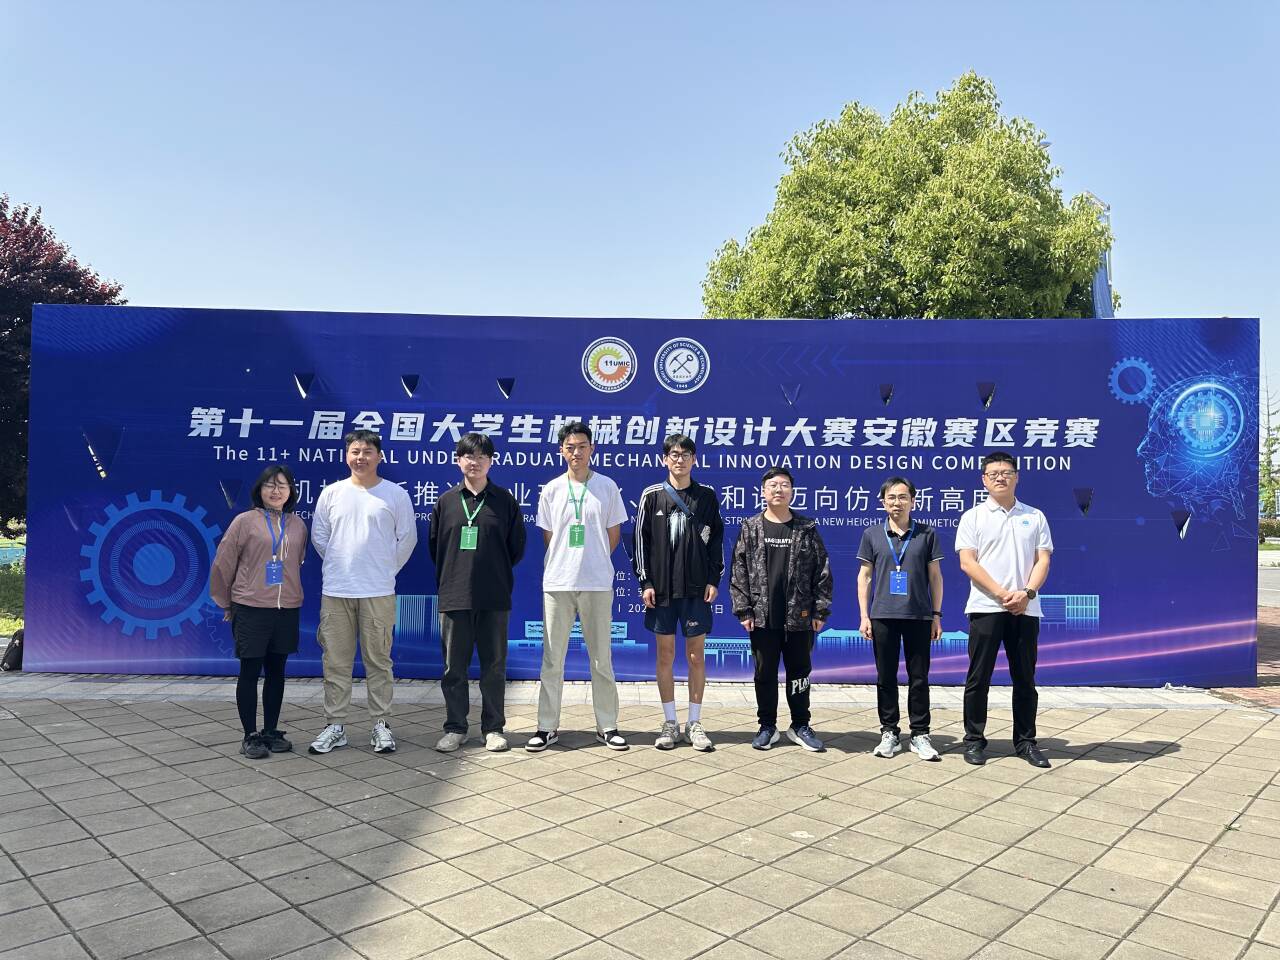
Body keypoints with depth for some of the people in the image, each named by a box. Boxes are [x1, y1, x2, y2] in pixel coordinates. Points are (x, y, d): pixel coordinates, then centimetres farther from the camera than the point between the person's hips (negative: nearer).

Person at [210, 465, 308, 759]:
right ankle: (250, 736, 15)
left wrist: (289, 592, 11)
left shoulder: (298, 525, 6)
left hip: (287, 610, 4)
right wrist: (227, 603, 7)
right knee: (250, 672, 4)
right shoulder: (245, 521, -5)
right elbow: (223, 564, 0)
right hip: (251, 609, -4)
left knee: (276, 671, 12)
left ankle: (271, 731, 24)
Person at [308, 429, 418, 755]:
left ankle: (381, 725, 14)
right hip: (335, 592, 2)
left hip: (378, 593, -2)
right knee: (336, 661, 7)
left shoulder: (396, 494, 0)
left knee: (378, 661, 5)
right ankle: (335, 725, 17)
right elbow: (319, 536, 12)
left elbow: (407, 538, 5)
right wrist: (339, 567, 10)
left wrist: (387, 569, 6)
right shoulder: (331, 493, 5)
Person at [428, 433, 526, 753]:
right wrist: (450, 577, 10)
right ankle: (455, 728, 18)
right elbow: (434, 545, 12)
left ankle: (493, 728, 16)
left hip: (494, 598, -1)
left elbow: (517, 546, 8)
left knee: (494, 666, 5)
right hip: (454, 597, 1)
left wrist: (496, 572, 9)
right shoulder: (446, 501, 7)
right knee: (454, 667, 6)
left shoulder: (504, 501, 4)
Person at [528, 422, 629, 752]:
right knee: (552, 659, 5)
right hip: (557, 584, 1)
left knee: (602, 659, 6)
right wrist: (568, 563, 10)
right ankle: (548, 727, 14)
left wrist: (593, 562, 10)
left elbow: (614, 533, 8)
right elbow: (548, 536, 10)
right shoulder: (551, 490, 4)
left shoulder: (607, 487, 2)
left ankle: (607, 726, 16)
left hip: (597, 583, -1)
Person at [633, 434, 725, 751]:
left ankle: (694, 724, 15)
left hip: (697, 589, 0)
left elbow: (716, 541, 7)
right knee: (665, 655, 5)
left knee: (696, 655, 4)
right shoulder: (652, 496, 2)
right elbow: (641, 541, 2)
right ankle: (670, 723, 16)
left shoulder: (707, 496, 5)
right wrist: (645, 582, -4)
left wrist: (714, 580, 0)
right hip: (662, 588, 0)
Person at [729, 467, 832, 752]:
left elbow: (822, 572, 2)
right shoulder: (750, 528, 2)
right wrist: (743, 610, -6)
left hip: (799, 618, 0)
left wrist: (820, 611, -3)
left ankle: (800, 726, 24)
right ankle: (767, 726, 22)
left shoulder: (807, 529, 2)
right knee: (765, 674, 9)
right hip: (762, 618, 0)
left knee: (799, 672, 10)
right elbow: (739, 572, 0)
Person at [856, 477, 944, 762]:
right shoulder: (872, 535, 6)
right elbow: (864, 576, 7)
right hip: (883, 617, 1)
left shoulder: (926, 534, 5)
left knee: (919, 677, 4)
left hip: (919, 617, 0)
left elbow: (935, 576, 7)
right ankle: (889, 732, 17)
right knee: (886, 677, 6)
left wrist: (937, 615, 4)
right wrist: (864, 616, 1)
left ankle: (920, 735, 15)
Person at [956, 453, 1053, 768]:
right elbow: (967, 562, -6)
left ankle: (1025, 741, 20)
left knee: (1025, 679, 9)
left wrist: (1027, 593, -13)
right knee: (978, 678, 2)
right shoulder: (973, 517, 3)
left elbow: (1043, 560, 5)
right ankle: (974, 740, 12)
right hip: (985, 608, -2)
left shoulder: (1035, 517, 10)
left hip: (1025, 609, 2)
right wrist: (1002, 594, -14)